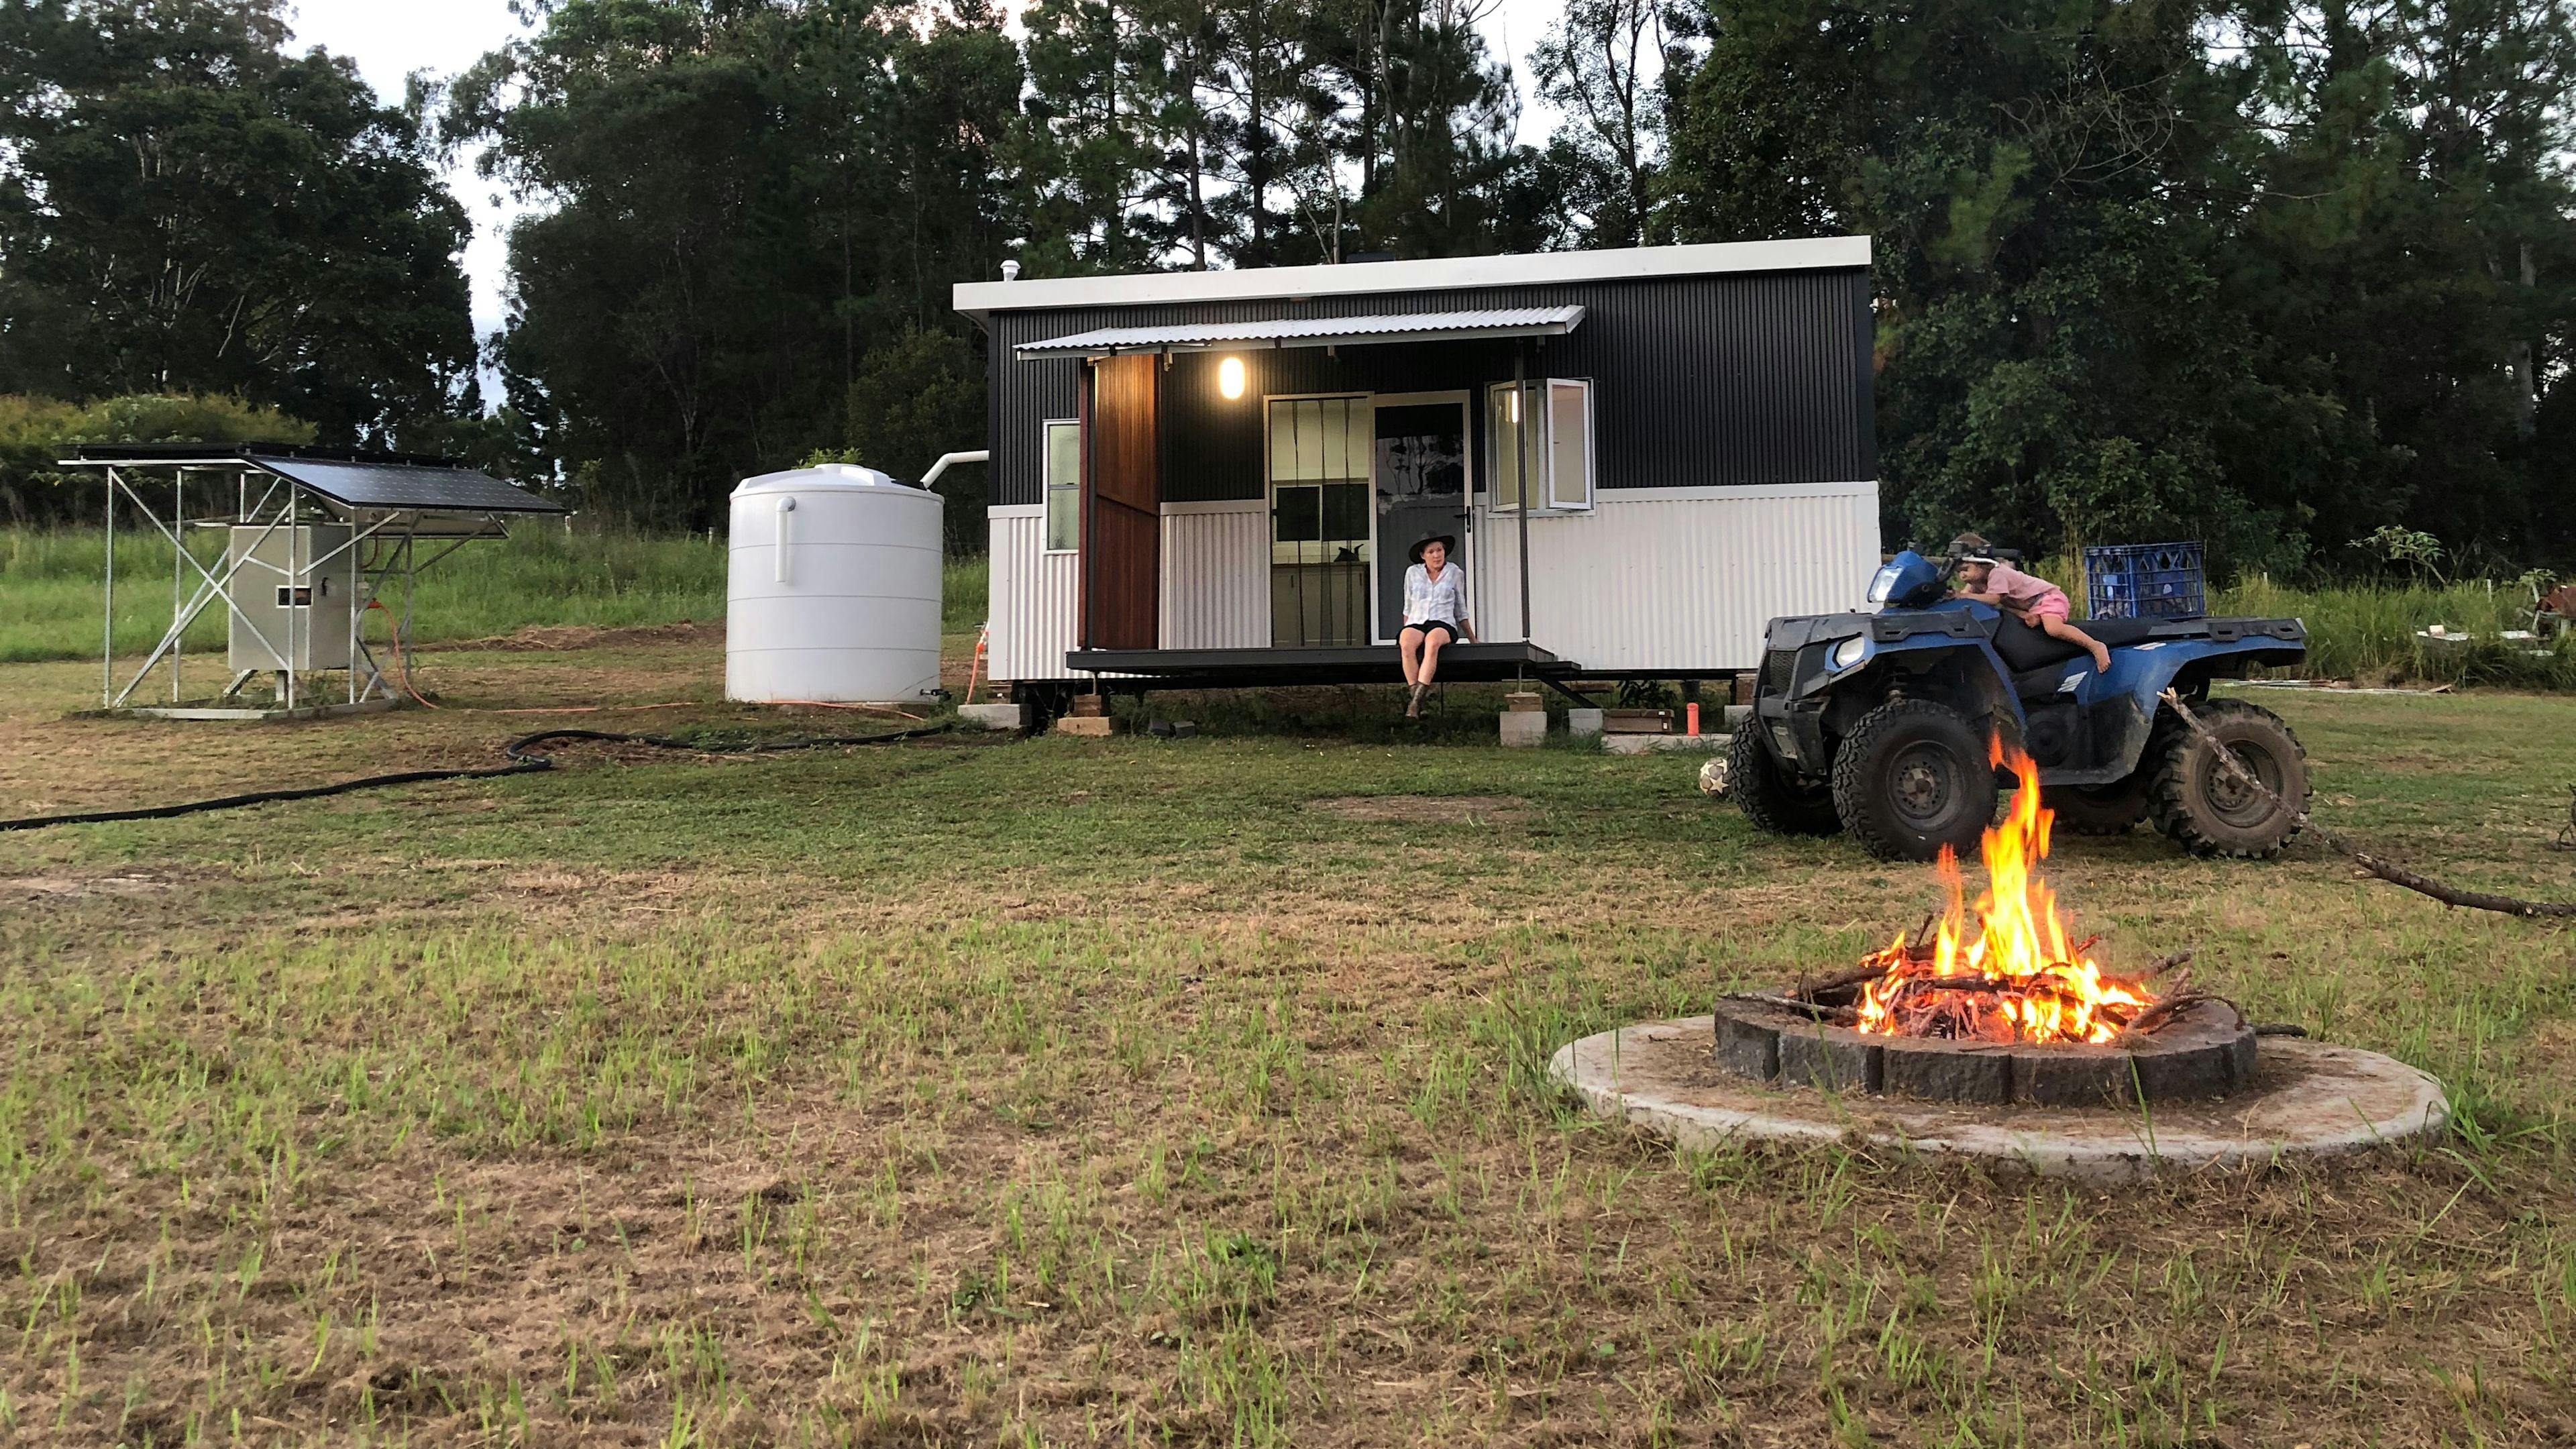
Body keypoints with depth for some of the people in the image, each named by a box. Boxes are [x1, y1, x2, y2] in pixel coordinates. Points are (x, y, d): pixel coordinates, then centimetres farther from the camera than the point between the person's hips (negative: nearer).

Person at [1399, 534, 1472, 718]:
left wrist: (1473, 640, 21)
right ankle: (1418, 701, -41)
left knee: (1432, 642, -39)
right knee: (1407, 644, -37)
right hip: (1416, 624, 1)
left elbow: (1460, 611, 21)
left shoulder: (1455, 574, 14)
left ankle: (1415, 702, -47)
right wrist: (1406, 632, 19)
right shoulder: (1413, 573, 15)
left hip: (1443, 625, -1)